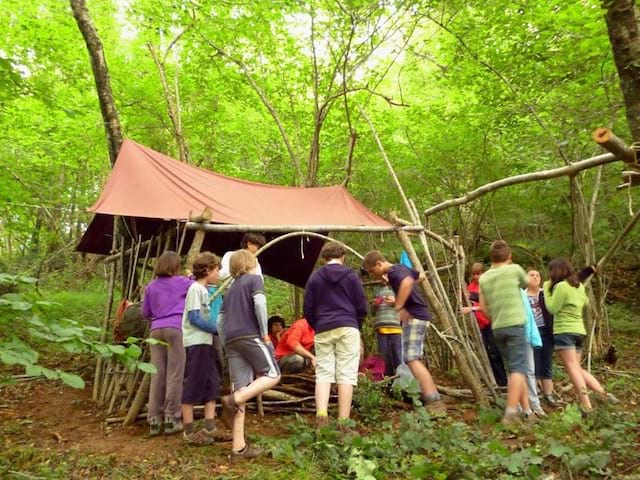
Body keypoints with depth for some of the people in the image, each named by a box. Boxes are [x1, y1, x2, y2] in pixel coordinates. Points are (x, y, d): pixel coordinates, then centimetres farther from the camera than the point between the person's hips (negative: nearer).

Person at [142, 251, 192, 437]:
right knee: (174, 375, -2)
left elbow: (145, 312, 20)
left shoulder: (151, 286, 15)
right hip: (176, 329, -4)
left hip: (156, 330, 4)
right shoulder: (182, 282, 5)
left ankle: (154, 421, 6)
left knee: (157, 376, 4)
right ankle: (171, 419, -1)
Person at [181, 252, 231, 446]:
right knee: (193, 386, -2)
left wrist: (216, 329, 5)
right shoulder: (196, 288, -11)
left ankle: (210, 428, 15)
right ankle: (189, 432, 7)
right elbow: (194, 317, -17)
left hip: (205, 343, 9)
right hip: (196, 343, -9)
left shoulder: (203, 290, 17)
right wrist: (217, 328, -12)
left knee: (212, 384, 9)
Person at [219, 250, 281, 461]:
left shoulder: (231, 288, 25)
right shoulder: (254, 279, 5)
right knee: (272, 375, 6)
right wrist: (265, 333, -9)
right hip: (250, 336, -7)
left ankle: (238, 447, 2)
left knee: (241, 389, 5)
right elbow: (259, 302, -14)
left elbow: (221, 319, 23)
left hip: (232, 340, 7)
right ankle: (233, 400, -15)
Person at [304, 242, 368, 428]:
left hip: (323, 331, 2)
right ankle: (343, 422, -2)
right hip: (348, 328, -1)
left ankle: (321, 415, -12)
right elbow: (362, 307, 5)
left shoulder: (315, 277, 8)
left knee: (323, 373, 5)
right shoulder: (351, 275, 5)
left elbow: (307, 309, 8)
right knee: (346, 374, -1)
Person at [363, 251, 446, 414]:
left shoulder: (393, 271, -14)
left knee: (411, 359, -16)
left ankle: (434, 402, -22)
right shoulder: (401, 268, 15)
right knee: (414, 358, 16)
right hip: (418, 315, 10)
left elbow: (407, 282, -36)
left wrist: (398, 307, -29)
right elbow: (418, 275, 32)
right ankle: (428, 396, 20)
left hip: (414, 316, -10)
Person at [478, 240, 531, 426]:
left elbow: (483, 307, 10)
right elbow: (526, 285, 21)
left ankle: (527, 411, 15)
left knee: (514, 369, 13)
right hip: (515, 325, -5)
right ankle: (511, 412, -19)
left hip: (497, 329, 5)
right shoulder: (514, 269, 0)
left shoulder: (484, 277, 10)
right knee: (519, 368, -7)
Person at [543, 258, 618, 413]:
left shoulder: (561, 286, -13)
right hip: (579, 331, 9)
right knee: (578, 369, 16)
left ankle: (587, 407, -17)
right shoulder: (579, 286, 13)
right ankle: (604, 394, 4)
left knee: (572, 369, -10)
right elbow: (585, 302, 33)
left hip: (564, 332, -8)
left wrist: (546, 290, -2)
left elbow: (552, 309, -9)